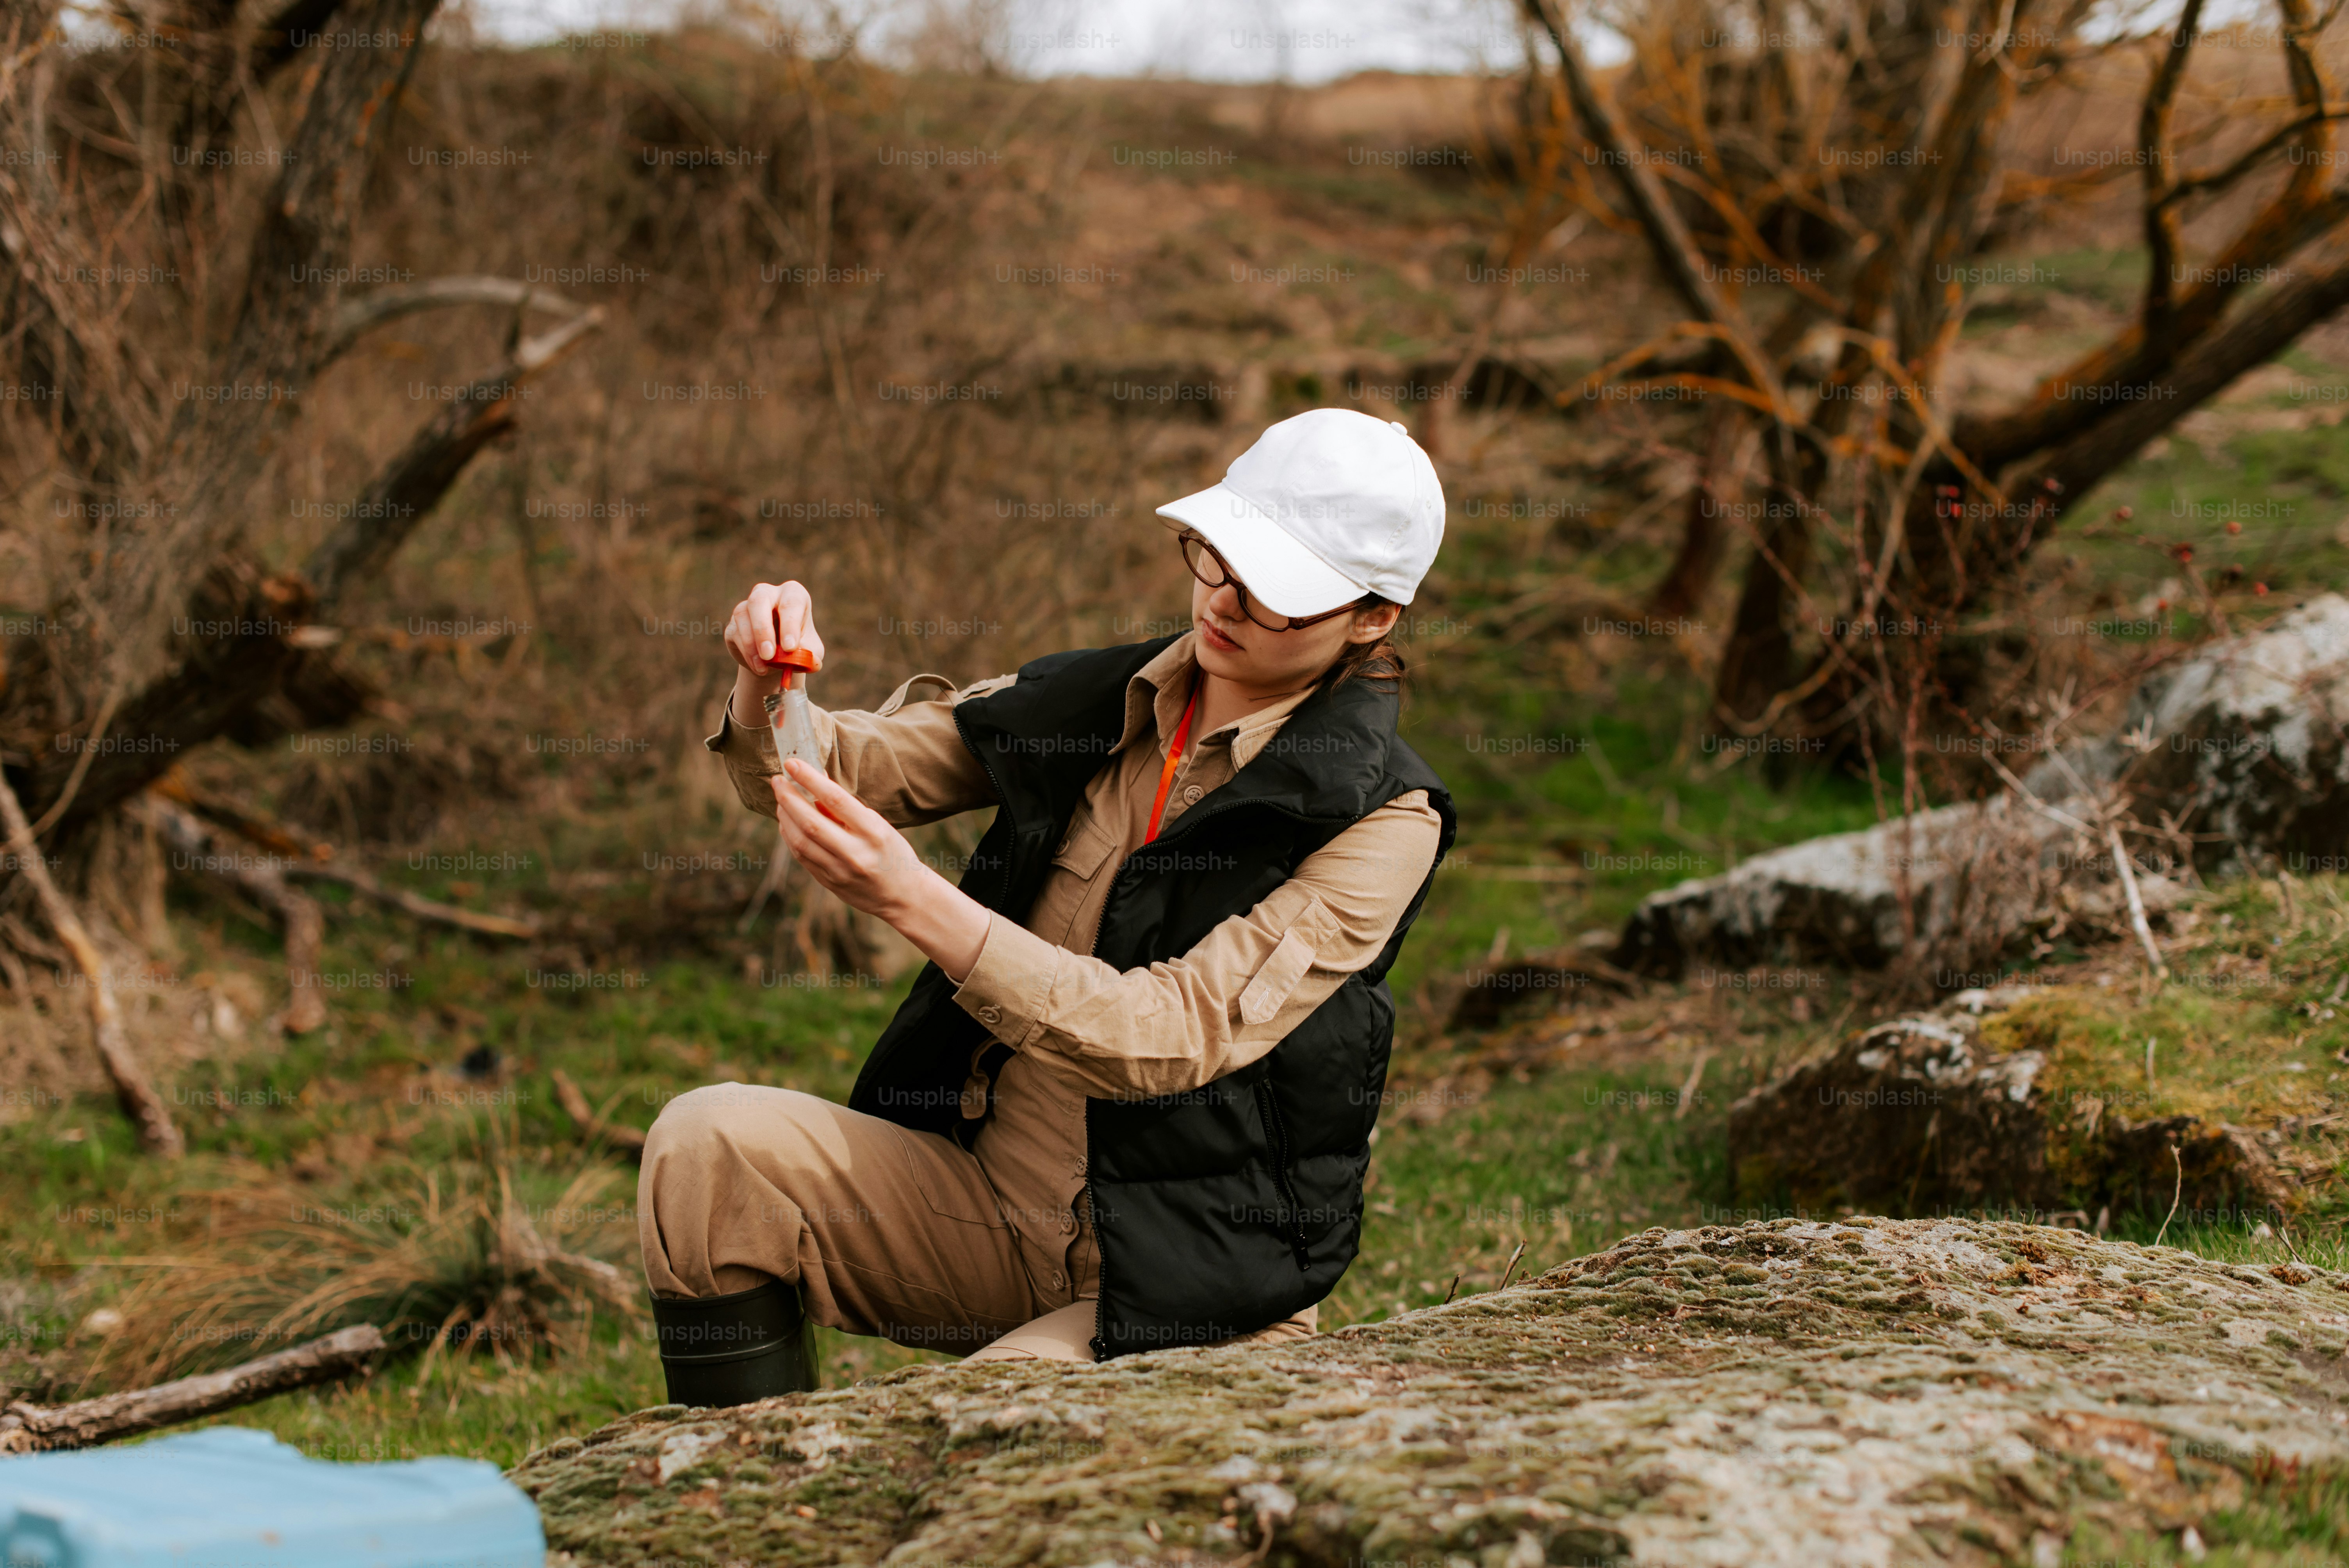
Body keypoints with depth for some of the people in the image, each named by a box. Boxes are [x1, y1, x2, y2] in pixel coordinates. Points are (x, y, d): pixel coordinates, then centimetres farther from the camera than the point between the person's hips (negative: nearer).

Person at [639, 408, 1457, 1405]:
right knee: (708, 1145, -17)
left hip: (1186, 1287, -6)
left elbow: (1174, 1038, -24)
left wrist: (914, 902, -32)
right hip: (985, 1201, 6)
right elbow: (831, 772, 11)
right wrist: (769, 688, -14)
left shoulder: (1380, 819, -13)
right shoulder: (1088, 706, 5)